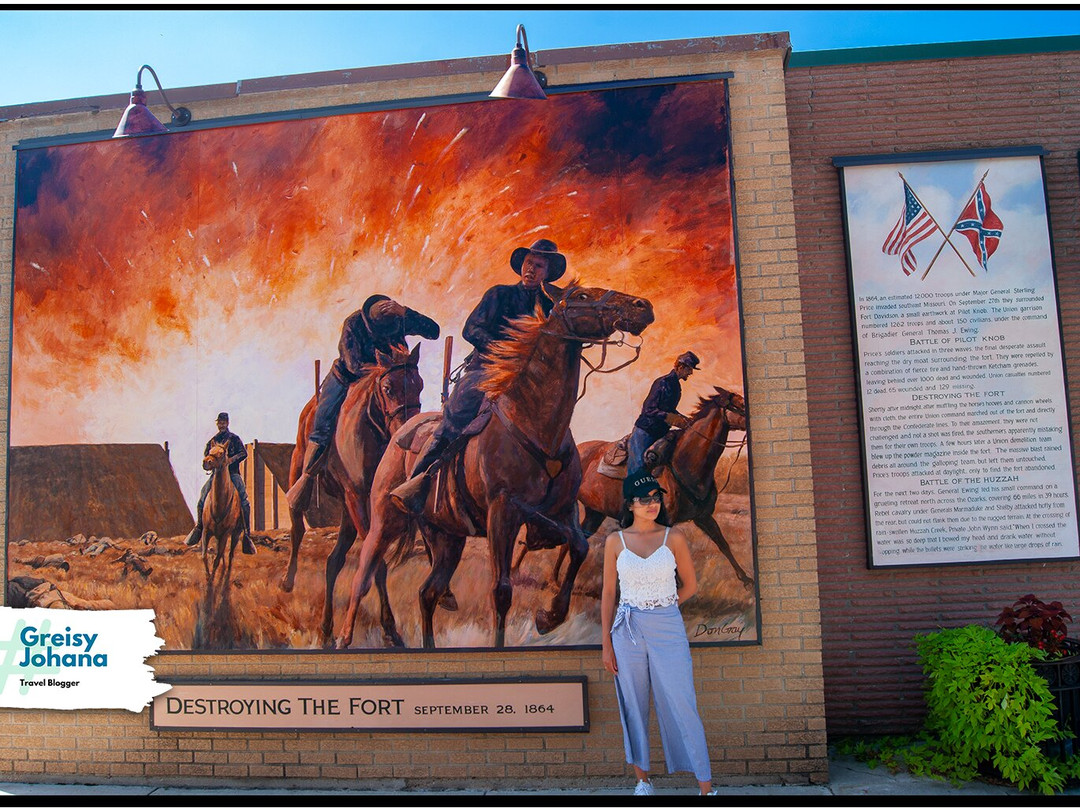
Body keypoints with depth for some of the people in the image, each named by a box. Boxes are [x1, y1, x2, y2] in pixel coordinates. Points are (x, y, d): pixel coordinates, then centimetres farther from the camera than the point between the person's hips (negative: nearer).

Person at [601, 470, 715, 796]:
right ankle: (642, 779, 25)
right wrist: (606, 644, 2)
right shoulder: (616, 541, 1)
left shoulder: (674, 537, -1)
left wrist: (659, 606, 9)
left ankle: (705, 784, 11)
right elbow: (608, 593, 4)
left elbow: (690, 585, 8)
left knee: (681, 706, 0)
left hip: (668, 629, -1)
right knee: (633, 708, 9)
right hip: (627, 632, 1)